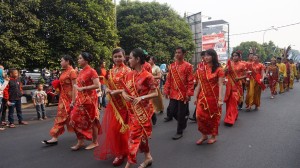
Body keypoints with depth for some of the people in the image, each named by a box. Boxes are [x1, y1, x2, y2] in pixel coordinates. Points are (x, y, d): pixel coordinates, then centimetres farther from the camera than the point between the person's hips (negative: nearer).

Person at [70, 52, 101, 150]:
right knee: (77, 119, 8)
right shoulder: (81, 72, 11)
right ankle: (80, 142, 21)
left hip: (89, 99, -8)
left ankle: (94, 142, 17)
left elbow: (97, 85, -20)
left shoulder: (91, 71, -12)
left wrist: (82, 88, -19)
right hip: (80, 99, 8)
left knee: (91, 120, 3)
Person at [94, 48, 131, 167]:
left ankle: (121, 153, 18)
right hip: (113, 102, 7)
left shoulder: (127, 71, -10)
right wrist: (107, 90, -6)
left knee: (118, 127, -3)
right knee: (111, 127, 12)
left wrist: (117, 91, -23)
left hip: (122, 103, -6)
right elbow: (108, 85, 16)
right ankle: (117, 151, 33)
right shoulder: (111, 71, 11)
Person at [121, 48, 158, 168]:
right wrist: (124, 95, -12)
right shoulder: (129, 75, 5)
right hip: (132, 110, 6)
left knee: (135, 134, -1)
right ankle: (147, 157, 31)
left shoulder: (147, 76, -14)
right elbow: (124, 90, 10)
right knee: (141, 133, 15)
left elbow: (155, 93, -12)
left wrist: (142, 97, -24)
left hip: (143, 110, -6)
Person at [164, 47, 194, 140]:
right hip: (173, 94, 5)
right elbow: (168, 79, 10)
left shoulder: (188, 66, -8)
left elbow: (191, 81, -10)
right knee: (172, 111, 9)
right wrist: (166, 91, 5)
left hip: (183, 94, -5)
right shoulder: (172, 66, 7)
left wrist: (189, 94, -15)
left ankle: (179, 132, 18)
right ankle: (183, 122, 37)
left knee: (181, 114, 2)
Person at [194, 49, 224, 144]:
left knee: (213, 116, 8)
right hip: (203, 96, 4)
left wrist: (220, 99, -18)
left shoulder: (218, 69, -6)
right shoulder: (201, 69, 5)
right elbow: (199, 84, 8)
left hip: (214, 97, -3)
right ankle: (204, 135, 17)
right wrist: (196, 97, 7)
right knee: (200, 115, -4)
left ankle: (213, 136, 26)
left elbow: (220, 85, -12)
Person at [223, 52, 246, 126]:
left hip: (237, 84, -3)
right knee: (229, 100, 8)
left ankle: (230, 119, -8)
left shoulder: (242, 65, 1)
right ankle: (234, 115, 30)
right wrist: (226, 70, -13)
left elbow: (245, 75, 3)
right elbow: (225, 74, 7)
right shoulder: (229, 64, 8)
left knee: (233, 100, -11)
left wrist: (239, 78, -15)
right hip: (229, 84, 4)